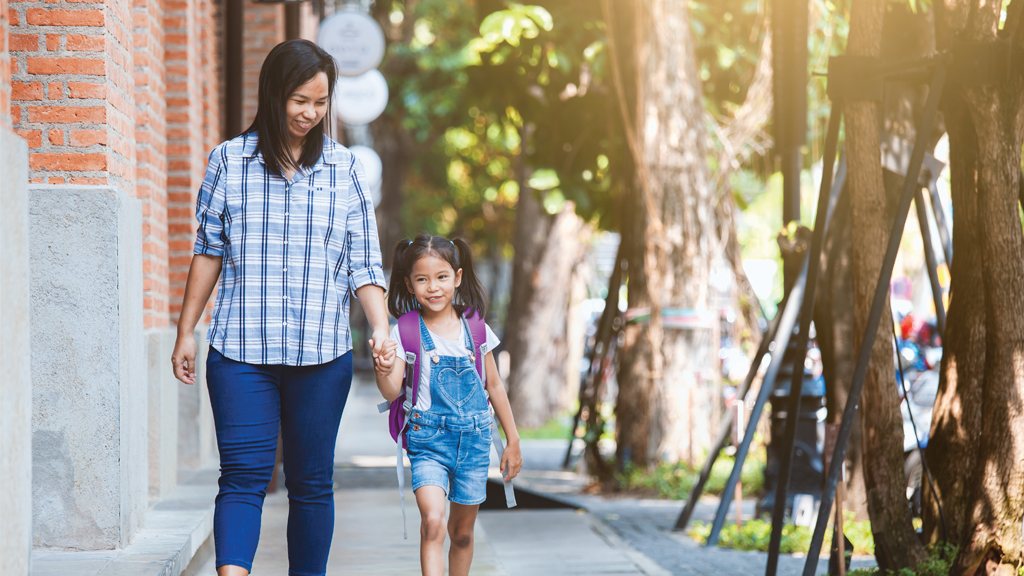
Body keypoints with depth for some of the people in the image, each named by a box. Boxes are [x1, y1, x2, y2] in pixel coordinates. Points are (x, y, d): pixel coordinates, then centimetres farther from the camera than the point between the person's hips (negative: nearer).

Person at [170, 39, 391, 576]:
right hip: (241, 352, -1)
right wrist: (185, 331, 11)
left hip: (322, 354, 2)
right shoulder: (229, 161, 4)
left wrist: (381, 328, -9)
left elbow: (363, 264, 6)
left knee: (312, 482, 7)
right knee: (243, 475, -11)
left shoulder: (345, 169, 6)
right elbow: (208, 250, 11)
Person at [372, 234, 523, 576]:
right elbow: (392, 392, -12)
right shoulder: (405, 333, -4)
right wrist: (383, 370, -35)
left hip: (474, 439, 3)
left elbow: (494, 387, 13)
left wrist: (513, 441, 16)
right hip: (429, 439, -3)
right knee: (432, 521, -22)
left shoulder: (475, 330, 4)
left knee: (462, 532, 11)